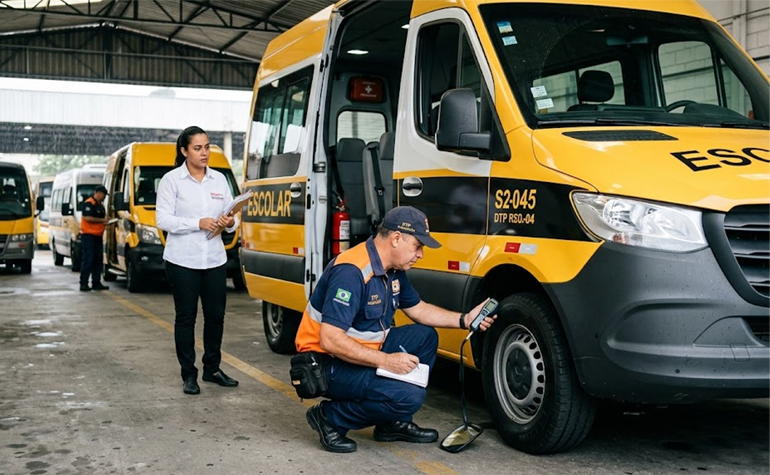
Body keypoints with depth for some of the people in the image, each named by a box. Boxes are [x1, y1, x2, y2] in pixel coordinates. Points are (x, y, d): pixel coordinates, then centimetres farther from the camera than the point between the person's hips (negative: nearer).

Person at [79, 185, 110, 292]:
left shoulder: (100, 205, 19)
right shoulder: (88, 203, -10)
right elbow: (88, 218, -20)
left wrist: (106, 219, 6)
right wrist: (102, 220, -15)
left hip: (97, 236, 9)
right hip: (88, 235, -9)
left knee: (98, 260, 9)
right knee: (88, 260, -9)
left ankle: (96, 283, 14)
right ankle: (83, 284, -6)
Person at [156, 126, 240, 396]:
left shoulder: (219, 179, 10)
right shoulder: (172, 180, -3)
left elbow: (231, 216, 10)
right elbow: (163, 219, -10)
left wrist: (230, 223, -13)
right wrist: (198, 223, -20)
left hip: (215, 259, 4)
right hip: (182, 260, -4)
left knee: (216, 315, 8)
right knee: (186, 317, 4)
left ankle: (212, 369, 23)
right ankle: (189, 374, 13)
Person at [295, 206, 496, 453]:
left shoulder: (393, 269, 4)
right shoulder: (351, 272, -26)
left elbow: (418, 309, 19)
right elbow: (330, 340, -30)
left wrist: (465, 319, 7)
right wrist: (385, 361, -29)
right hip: (327, 364, -10)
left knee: (425, 336, 5)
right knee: (408, 396, -24)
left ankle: (393, 423, 10)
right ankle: (329, 418, -5)